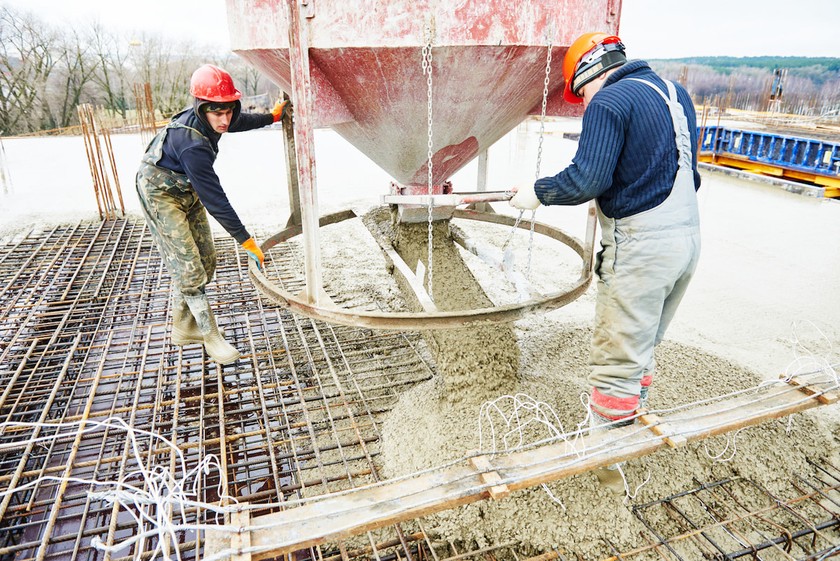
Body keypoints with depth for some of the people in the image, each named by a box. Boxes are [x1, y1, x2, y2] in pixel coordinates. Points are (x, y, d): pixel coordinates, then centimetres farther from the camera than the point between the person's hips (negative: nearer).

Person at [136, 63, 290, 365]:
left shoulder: (208, 120, -13)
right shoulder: (192, 145, -38)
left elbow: (241, 121, 13)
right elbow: (215, 199, -35)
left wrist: (273, 116, 25)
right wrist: (246, 241, -30)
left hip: (188, 191, 9)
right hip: (161, 195, -9)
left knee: (206, 261, 10)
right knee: (189, 268, -12)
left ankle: (183, 328, 25)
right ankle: (211, 337, 2)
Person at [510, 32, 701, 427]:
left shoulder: (609, 101, -11)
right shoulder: (677, 94, 16)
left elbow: (586, 179, -20)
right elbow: (687, 176, 20)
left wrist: (537, 194, -6)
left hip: (641, 246, -9)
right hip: (688, 236, 10)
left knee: (615, 361, 0)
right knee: (641, 349, 22)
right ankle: (630, 428, 37)